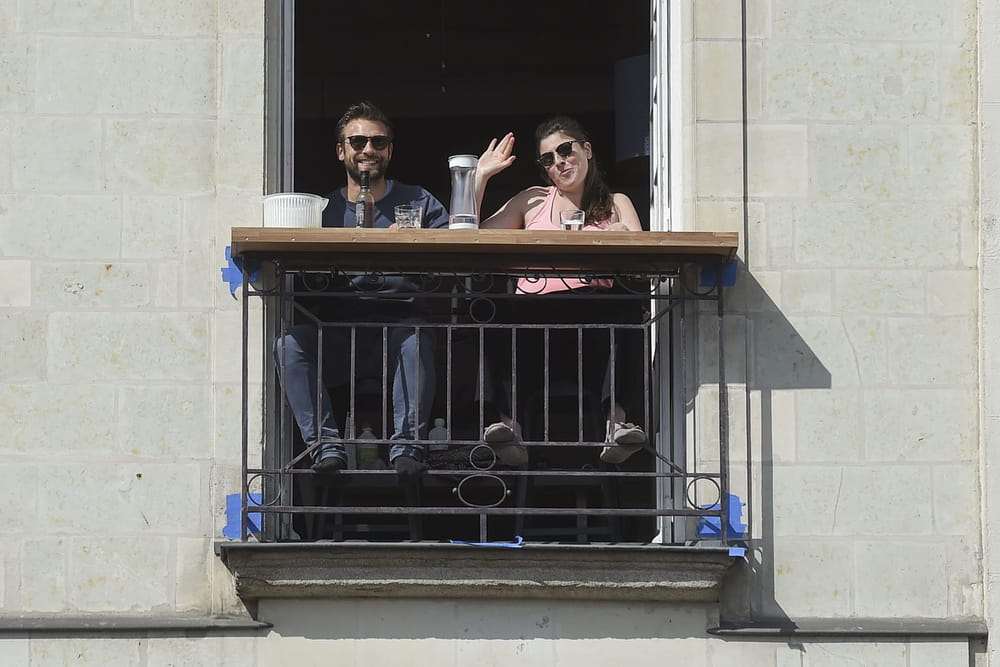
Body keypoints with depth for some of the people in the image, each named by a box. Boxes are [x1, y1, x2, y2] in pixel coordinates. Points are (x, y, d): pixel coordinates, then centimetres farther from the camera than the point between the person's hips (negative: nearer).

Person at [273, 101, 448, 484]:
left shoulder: (417, 203, 15)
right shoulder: (326, 209, 17)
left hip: (398, 321, -1)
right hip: (337, 333, 2)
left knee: (415, 337, -35)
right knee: (288, 342, -27)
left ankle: (407, 446, -34)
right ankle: (325, 446, -30)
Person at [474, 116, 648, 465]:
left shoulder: (616, 204, 23)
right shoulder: (533, 201, 24)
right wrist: (481, 177, 16)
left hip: (594, 309, 0)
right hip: (534, 311, 0)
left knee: (622, 314, -35)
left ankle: (616, 423, -48)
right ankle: (508, 425, -48)